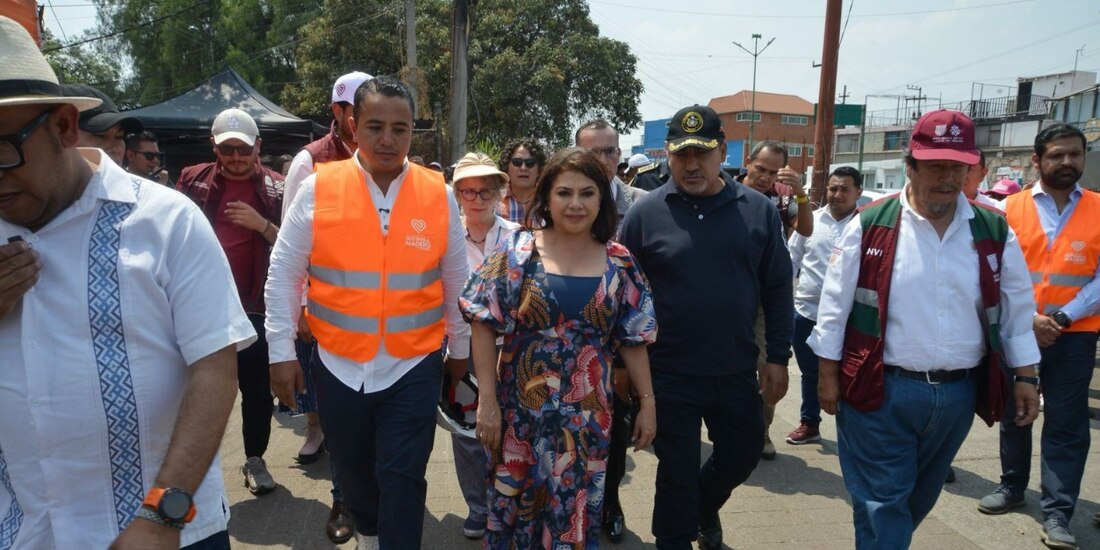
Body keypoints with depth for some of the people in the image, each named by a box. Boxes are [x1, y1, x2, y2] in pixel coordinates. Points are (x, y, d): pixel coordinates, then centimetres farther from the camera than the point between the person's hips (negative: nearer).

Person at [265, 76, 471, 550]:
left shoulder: (439, 195, -5)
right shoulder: (317, 189, -7)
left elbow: (456, 280, 6)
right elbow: (284, 274, -1)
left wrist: (459, 347, 12)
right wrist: (281, 351, -3)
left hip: (413, 366, -1)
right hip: (338, 364, 2)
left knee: (402, 480, 2)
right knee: (352, 471, 20)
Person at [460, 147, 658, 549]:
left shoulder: (619, 263, -1)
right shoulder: (518, 252, -7)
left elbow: (633, 338, 4)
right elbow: (485, 327, -7)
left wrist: (648, 402, 3)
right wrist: (487, 402, -11)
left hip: (587, 412, 2)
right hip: (522, 406, -1)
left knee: (576, 509, 13)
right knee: (516, 502, 13)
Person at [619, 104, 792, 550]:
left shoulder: (758, 210, 0)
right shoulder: (645, 213, -6)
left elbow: (777, 289, 4)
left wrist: (779, 358, 3)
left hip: (737, 371, 3)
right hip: (670, 374, -3)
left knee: (743, 453, 20)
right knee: (677, 471, 10)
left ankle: (705, 506, 51)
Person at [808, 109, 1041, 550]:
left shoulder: (993, 231, 2)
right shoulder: (870, 226, -8)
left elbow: (1016, 310, 9)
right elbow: (836, 305, -5)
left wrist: (1025, 376, 7)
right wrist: (828, 374, -5)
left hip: (958, 394, 5)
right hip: (880, 390, -4)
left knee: (921, 496, 22)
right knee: (881, 501, 2)